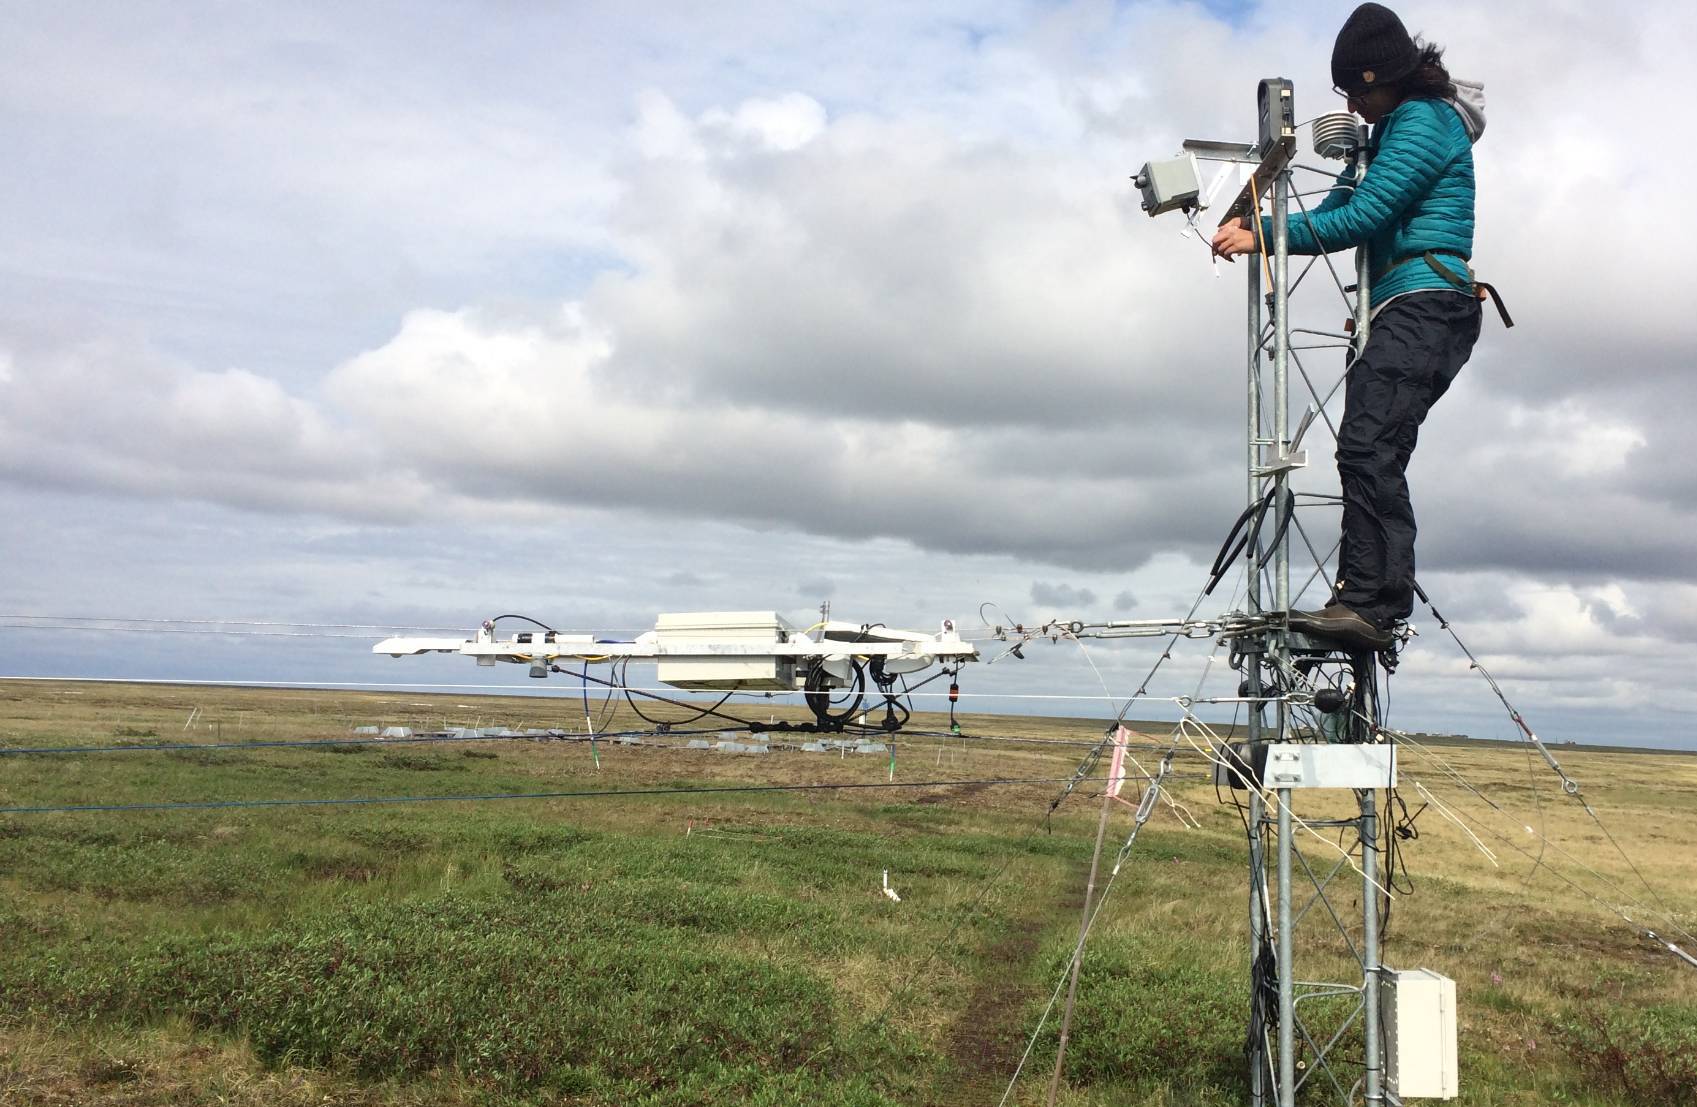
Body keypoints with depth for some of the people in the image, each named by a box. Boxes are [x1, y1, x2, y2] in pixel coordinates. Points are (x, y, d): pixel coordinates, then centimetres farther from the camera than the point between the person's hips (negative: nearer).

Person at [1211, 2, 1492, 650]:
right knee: (1370, 457, 2)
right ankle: (1367, 606, 0)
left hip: (1422, 304, -10)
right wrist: (1250, 226, 7)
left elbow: (1361, 218, -14)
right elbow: (1340, 211, 22)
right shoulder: (1392, 131, 27)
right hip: (1405, 314, 10)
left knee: (1369, 448, -22)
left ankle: (1369, 604, -27)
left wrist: (1263, 236, -9)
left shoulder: (1425, 121, -4)